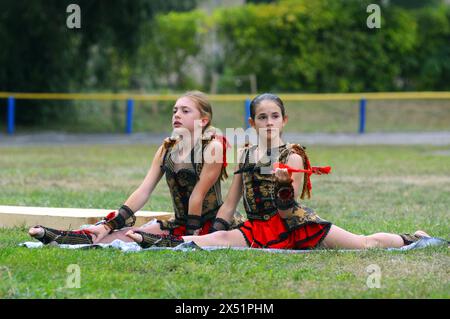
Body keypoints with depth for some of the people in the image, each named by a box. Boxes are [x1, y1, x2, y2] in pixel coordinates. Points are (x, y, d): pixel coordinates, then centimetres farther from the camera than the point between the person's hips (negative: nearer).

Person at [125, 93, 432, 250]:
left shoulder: (293, 156, -4)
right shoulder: (246, 155, 10)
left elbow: (286, 210, -11)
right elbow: (229, 205, 13)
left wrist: (285, 184, -30)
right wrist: (211, 233, 5)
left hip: (295, 224, -3)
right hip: (258, 228, 3)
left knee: (366, 244, -3)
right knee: (212, 240, -25)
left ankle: (413, 238, 20)